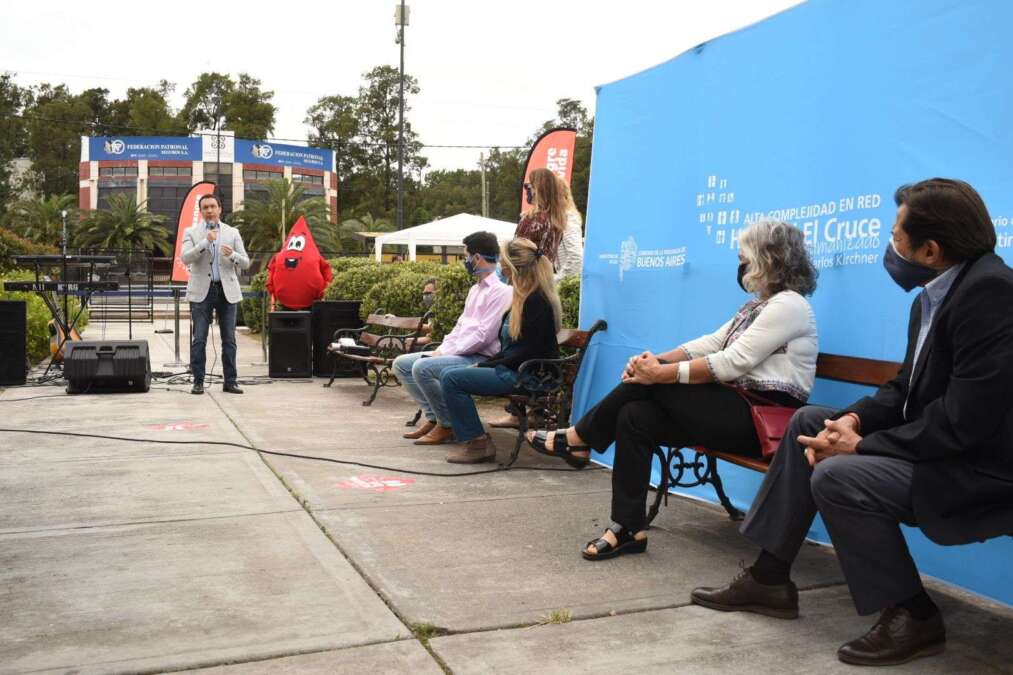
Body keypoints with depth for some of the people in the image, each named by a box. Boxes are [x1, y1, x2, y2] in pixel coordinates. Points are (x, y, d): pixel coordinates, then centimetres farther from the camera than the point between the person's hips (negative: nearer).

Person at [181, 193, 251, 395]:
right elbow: (185, 258, -9)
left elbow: (245, 263, 6)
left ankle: (230, 382, 8)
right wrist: (205, 241, -19)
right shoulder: (191, 232, 6)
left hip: (227, 290, 2)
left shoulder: (232, 232, 10)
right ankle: (198, 382, 4)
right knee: (199, 339, -2)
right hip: (201, 291, -1)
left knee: (229, 339, 3)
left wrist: (232, 255, -15)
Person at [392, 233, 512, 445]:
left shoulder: (501, 292, -14)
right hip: (461, 354, 10)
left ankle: (447, 425, -12)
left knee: (422, 367, -29)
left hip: (481, 358, -10)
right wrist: (441, 349, 4)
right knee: (401, 364, 6)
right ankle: (433, 417, 5)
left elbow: (483, 336, -21)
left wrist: (446, 353, -16)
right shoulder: (476, 289, 18)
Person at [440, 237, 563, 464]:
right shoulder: (524, 298, 15)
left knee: (451, 379, -15)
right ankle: (473, 439, 5)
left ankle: (477, 443, -6)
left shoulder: (537, 301, -16)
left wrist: (486, 365, -12)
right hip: (513, 370, 10)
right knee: (448, 375, 6)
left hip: (527, 375, -10)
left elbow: (529, 353, -20)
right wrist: (483, 364, 7)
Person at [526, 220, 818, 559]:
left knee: (653, 382, -18)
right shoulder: (759, 305, 20)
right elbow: (712, 342, 10)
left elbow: (732, 363, -21)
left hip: (763, 420, -9)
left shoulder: (788, 305, -11)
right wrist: (656, 360, -5)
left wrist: (661, 373, -21)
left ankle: (579, 438, -1)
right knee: (636, 414, -10)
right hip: (740, 408, 9)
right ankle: (628, 528, -8)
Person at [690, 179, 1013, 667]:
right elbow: (906, 389, 11)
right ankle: (769, 578, 13)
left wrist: (862, 446, -19)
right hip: (947, 443, 10)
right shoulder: (936, 293, 7)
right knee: (808, 422, 8)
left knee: (836, 476, -24)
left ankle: (913, 616, -2)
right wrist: (854, 419, -8)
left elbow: (964, 424, -28)